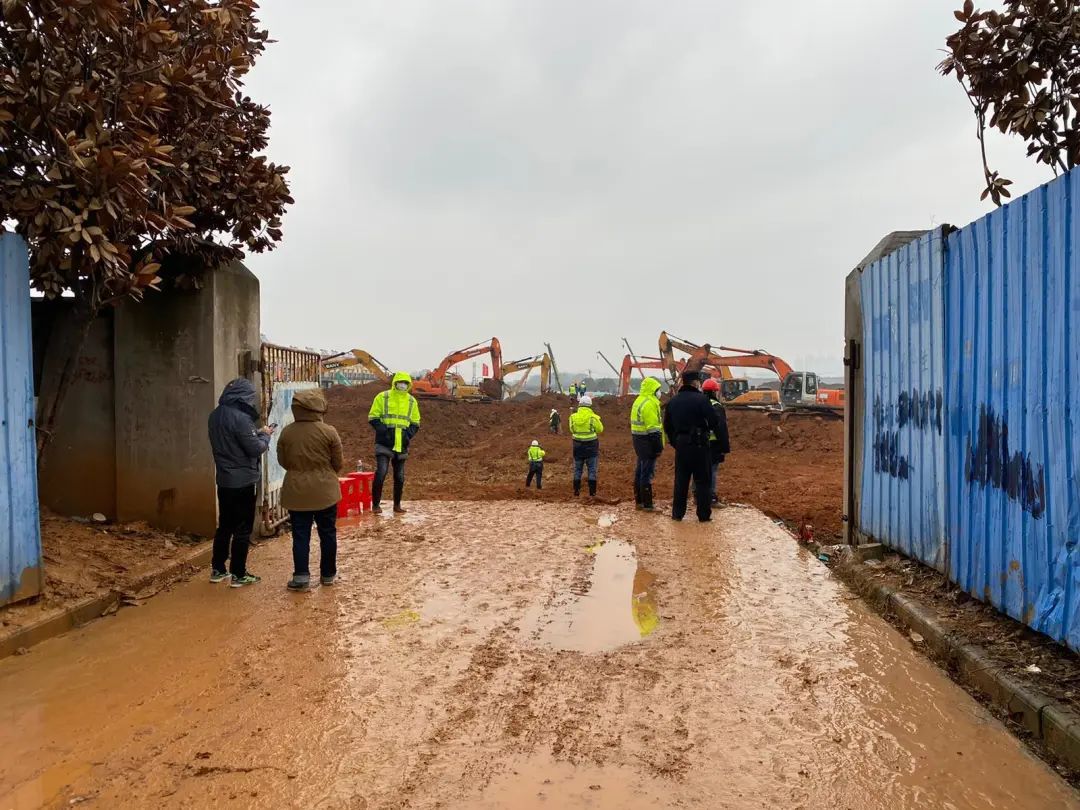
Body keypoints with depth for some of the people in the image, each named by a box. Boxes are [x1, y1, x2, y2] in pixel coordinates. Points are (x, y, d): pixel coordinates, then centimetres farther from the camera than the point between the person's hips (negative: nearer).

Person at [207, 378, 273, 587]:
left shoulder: (215, 415, 6)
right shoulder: (240, 418, -21)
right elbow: (255, 449, -18)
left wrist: (256, 433, 9)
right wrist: (265, 435, 0)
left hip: (224, 481, 8)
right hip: (243, 482, -8)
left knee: (224, 526, 18)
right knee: (243, 529, 2)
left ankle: (218, 569, 26)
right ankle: (238, 574, 9)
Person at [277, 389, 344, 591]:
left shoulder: (287, 433, -4)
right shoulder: (329, 432, -11)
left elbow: (283, 461, 7)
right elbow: (338, 463, -4)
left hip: (296, 491, 2)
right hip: (324, 490, -1)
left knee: (300, 535, 6)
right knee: (327, 533, 11)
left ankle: (301, 575, 1)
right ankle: (328, 574, 21)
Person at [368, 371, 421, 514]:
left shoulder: (411, 401, 9)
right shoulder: (382, 397, -1)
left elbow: (415, 423, 16)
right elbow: (373, 417, -1)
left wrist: (409, 434, -3)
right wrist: (383, 430, -15)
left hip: (402, 445, 4)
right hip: (384, 443, -4)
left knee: (400, 477, 9)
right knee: (381, 473, -14)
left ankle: (397, 505, 21)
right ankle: (375, 504, -1)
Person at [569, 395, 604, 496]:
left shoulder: (573, 417, -4)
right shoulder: (593, 417, -14)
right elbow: (600, 429, -2)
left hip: (578, 445, 3)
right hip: (591, 445, -2)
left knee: (577, 469, 12)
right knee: (592, 470, 5)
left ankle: (576, 490, 13)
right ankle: (592, 491, 3)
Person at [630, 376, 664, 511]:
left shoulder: (639, 401, 15)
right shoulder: (649, 404, -17)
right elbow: (653, 428, -21)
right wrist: (658, 446, -20)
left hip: (638, 439, 10)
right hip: (647, 441, -10)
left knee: (640, 471, 15)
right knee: (647, 472, -6)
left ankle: (639, 501, 23)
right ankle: (647, 504, -3)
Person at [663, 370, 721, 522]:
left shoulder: (673, 401, 6)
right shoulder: (701, 399, -13)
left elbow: (667, 426, 12)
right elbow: (715, 421, -14)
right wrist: (712, 429, 8)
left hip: (680, 445, 5)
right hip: (699, 445, -5)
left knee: (680, 480, 12)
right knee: (702, 481, 4)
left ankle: (677, 513, 15)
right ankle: (704, 514, 8)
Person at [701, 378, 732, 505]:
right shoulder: (717, 407, -13)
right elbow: (722, 429, -15)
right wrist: (725, 447, -11)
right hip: (713, 444, -7)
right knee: (712, 470, -2)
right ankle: (711, 496, 0)